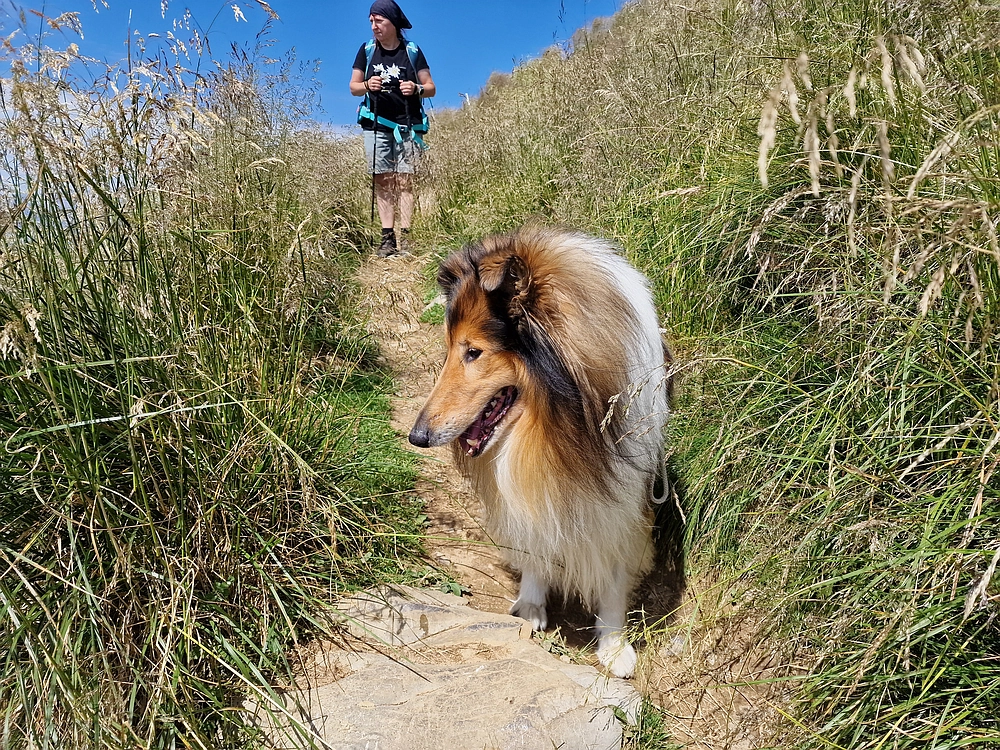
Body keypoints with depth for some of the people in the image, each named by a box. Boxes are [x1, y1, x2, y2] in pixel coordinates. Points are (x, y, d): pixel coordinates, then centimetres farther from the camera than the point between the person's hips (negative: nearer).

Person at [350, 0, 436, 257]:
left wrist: (416, 89, -17)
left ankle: (406, 236, -8)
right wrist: (367, 86, -11)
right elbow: (353, 87, 11)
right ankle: (387, 237, -2)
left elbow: (431, 88, 5)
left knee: (405, 180, -7)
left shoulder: (412, 51, 4)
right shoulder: (367, 50, 9)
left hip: (407, 125, -2)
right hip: (376, 125, 2)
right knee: (382, 180, -3)